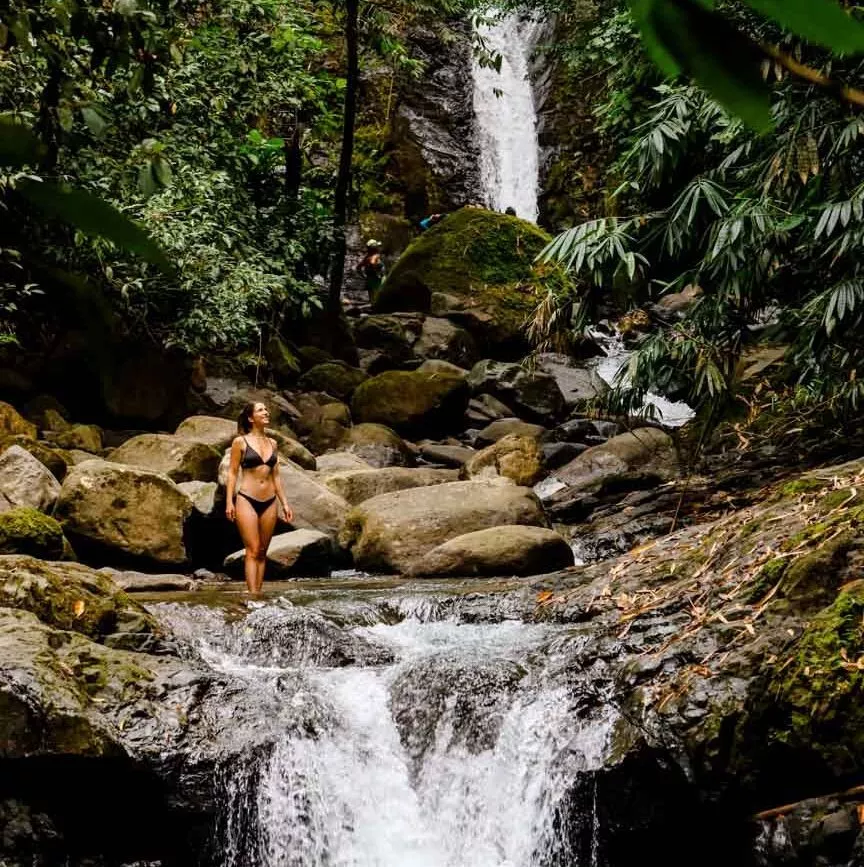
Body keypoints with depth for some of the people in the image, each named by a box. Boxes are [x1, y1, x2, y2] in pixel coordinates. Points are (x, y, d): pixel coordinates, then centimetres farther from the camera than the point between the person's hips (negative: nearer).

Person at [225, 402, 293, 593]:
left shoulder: (272, 443, 12)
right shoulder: (240, 442, -1)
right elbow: (232, 472, -1)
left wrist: (284, 503, 13)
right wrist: (229, 502, -9)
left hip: (269, 502, 5)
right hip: (247, 500, -5)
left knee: (262, 552, 5)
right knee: (253, 551, -11)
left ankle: (258, 594, 8)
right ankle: (253, 596, -14)